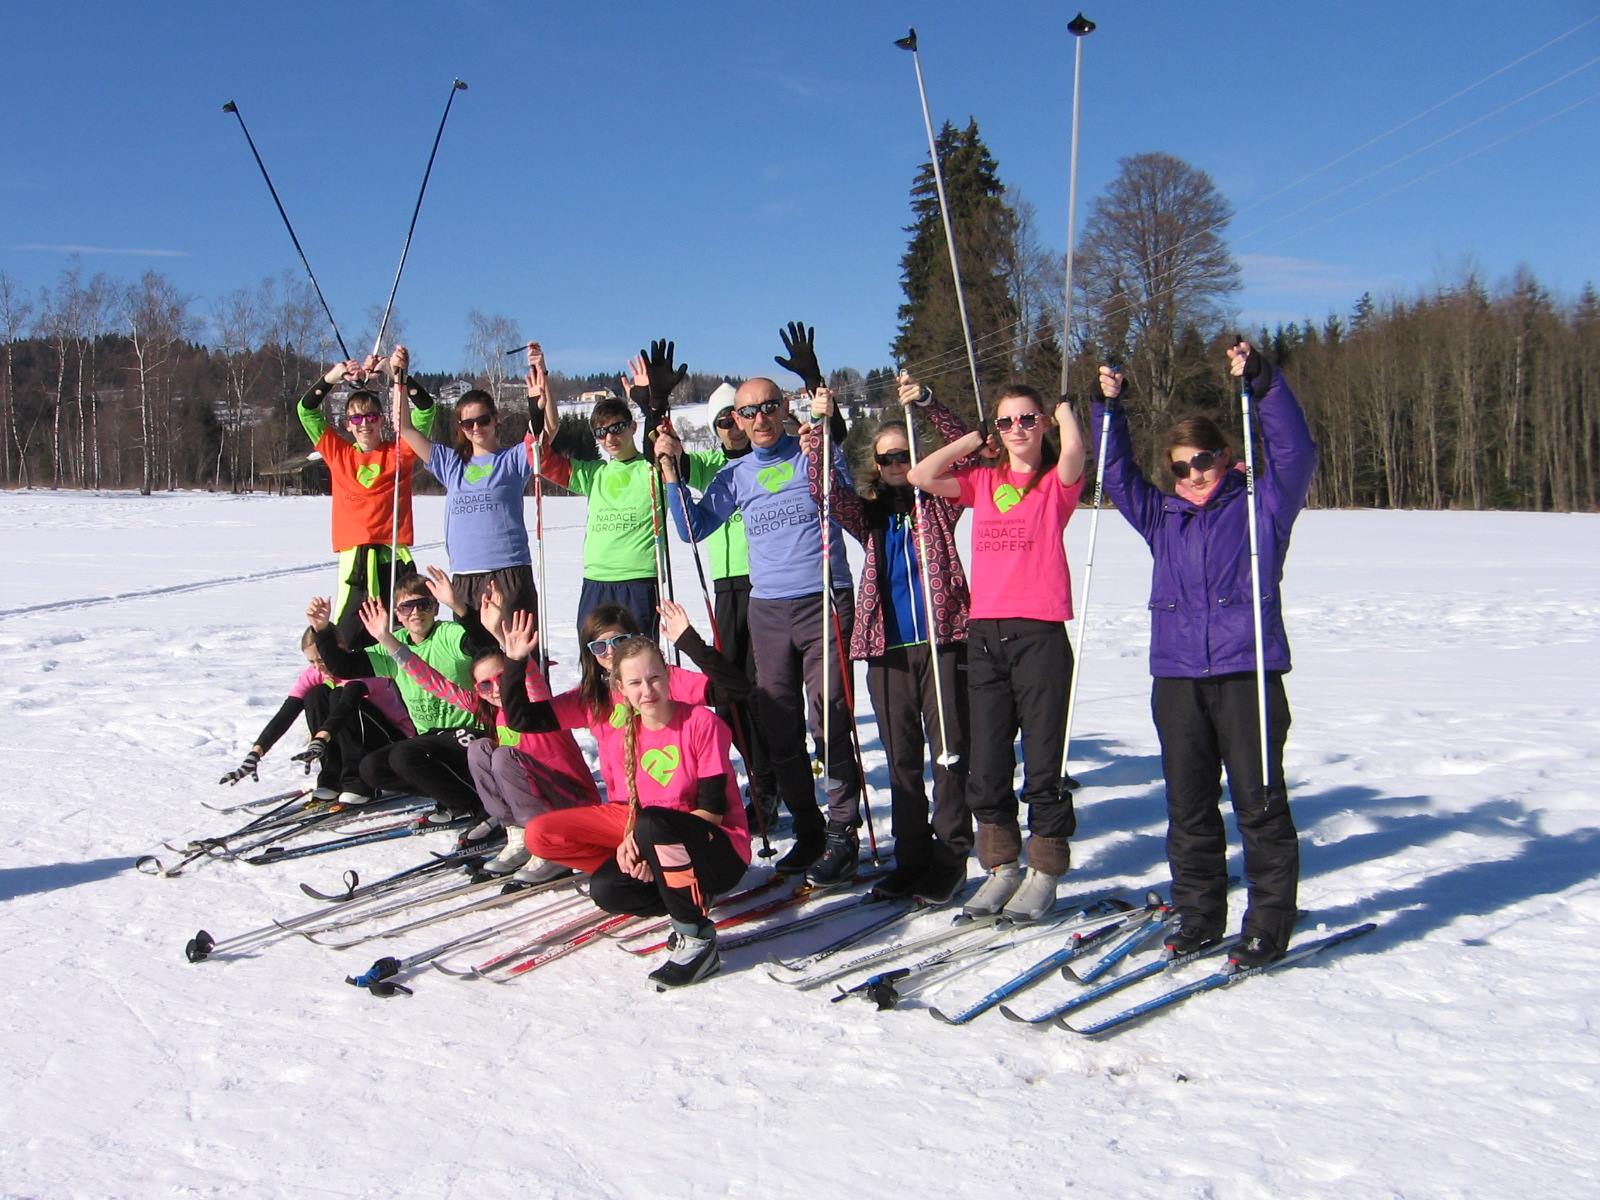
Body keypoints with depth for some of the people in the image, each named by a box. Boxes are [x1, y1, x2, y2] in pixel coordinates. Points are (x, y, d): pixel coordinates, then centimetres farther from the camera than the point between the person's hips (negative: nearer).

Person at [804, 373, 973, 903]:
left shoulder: (937, 502, 7)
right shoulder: (868, 513, 13)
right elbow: (822, 493, -1)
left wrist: (926, 404, -16)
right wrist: (820, 429, -11)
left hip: (942, 641, -3)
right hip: (888, 649, 3)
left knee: (950, 752, -1)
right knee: (902, 759, 9)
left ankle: (950, 858, 8)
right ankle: (911, 859, 17)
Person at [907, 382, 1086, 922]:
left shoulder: (1056, 483, 4)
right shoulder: (982, 481, 14)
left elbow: (1074, 450, -18)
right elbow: (921, 476, 1)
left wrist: (1064, 407, 2)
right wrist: (976, 437, 9)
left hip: (1040, 632, -4)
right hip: (985, 632, 4)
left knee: (1042, 761, 1)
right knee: (987, 762, 7)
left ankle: (1044, 871, 13)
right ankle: (1002, 866, 19)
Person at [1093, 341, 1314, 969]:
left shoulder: (1261, 506, 5)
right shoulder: (1162, 516, 16)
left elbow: (1293, 451, -6)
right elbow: (1118, 476, 19)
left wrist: (1262, 382, -16)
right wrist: (1110, 407, 8)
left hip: (1247, 674, -4)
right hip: (1177, 678, 5)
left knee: (1259, 801, 0)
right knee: (1188, 804, 9)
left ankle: (1270, 919, 9)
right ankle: (1198, 911, 21)